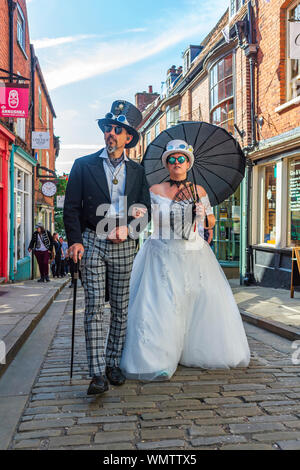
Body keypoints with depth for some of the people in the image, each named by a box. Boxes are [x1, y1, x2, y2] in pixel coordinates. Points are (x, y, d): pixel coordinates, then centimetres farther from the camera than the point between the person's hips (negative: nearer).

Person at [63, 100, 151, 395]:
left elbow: (145, 209, 12)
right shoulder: (83, 165, 6)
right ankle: (98, 373, -2)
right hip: (91, 242, -2)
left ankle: (113, 364, 19)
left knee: (120, 308, 6)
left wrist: (128, 228, -6)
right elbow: (71, 207, 2)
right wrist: (75, 240, -10)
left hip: (123, 246, 2)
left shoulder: (137, 171, 12)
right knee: (94, 307, -5)